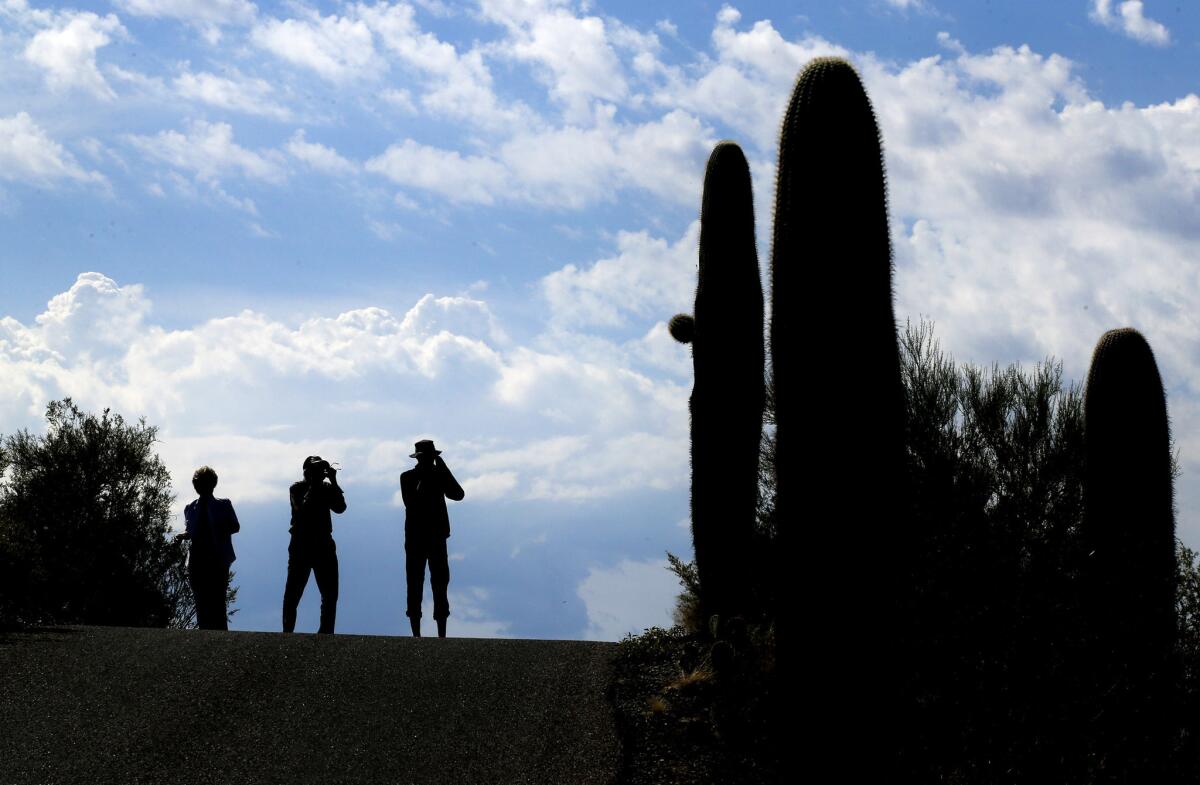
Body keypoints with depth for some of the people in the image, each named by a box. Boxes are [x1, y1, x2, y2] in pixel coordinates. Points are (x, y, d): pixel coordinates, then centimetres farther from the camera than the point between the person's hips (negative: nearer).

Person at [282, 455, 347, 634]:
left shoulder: (327, 489, 9)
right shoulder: (297, 489, -2)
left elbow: (340, 507, -7)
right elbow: (302, 510, -19)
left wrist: (334, 482, -11)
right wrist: (314, 486, -18)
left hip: (324, 546, 4)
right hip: (301, 547, -4)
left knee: (330, 594, 3)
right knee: (293, 594, -4)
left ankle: (326, 633, 11)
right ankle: (287, 632, -1)